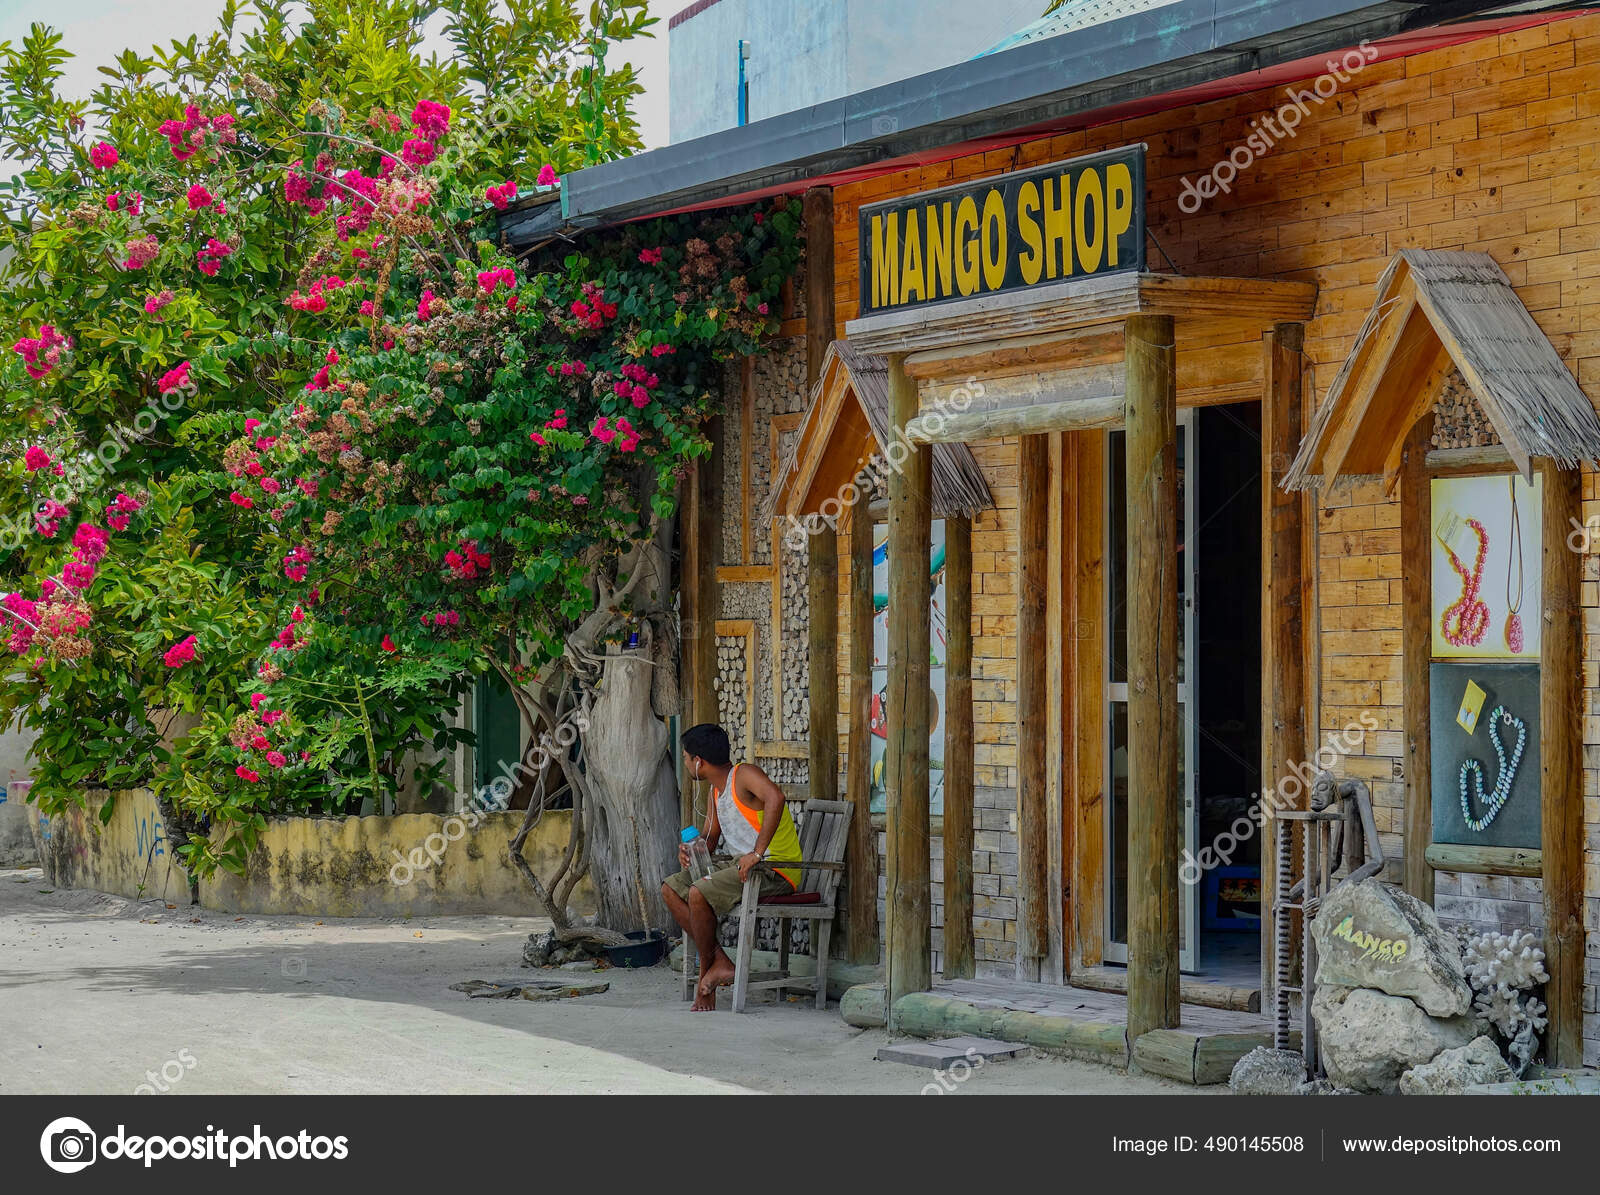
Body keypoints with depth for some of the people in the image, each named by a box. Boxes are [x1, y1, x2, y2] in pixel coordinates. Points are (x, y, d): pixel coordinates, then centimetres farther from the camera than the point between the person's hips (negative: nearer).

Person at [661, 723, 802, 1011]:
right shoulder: (717, 789, 16)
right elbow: (711, 837, 23)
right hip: (736, 863, 10)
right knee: (671, 890, 2)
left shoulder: (744, 774, -14)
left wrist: (757, 852, -36)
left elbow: (775, 797, -35)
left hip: (773, 870, -10)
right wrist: (692, 849, -2)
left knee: (698, 894, -27)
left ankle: (708, 967, -5)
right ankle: (720, 961, -5)